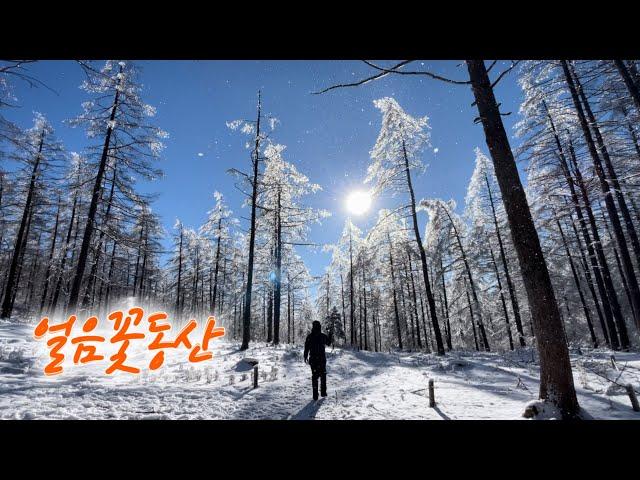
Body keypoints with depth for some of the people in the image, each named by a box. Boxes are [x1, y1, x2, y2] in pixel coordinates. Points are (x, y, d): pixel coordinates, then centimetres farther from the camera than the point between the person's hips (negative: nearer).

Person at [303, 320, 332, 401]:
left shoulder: (309, 337, -3)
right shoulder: (323, 336, -5)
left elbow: (306, 348, -2)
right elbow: (328, 343, 13)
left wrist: (305, 357, 8)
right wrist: (330, 337, 29)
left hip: (313, 359, 1)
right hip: (322, 359, -1)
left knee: (314, 376, 8)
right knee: (323, 375, 16)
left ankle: (315, 395, 6)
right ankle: (323, 392, 17)